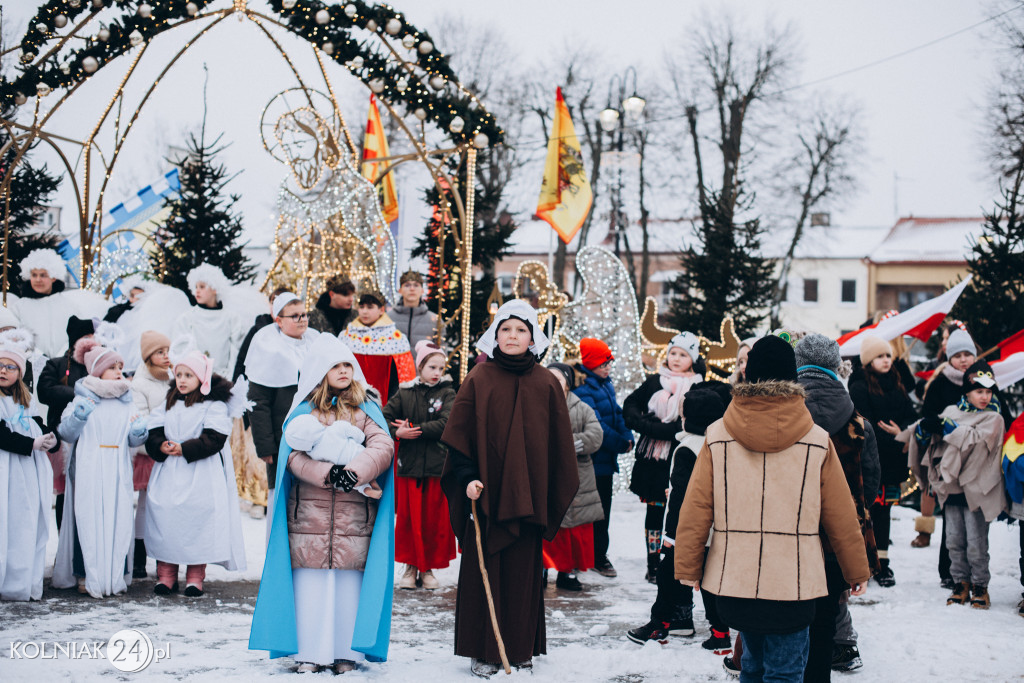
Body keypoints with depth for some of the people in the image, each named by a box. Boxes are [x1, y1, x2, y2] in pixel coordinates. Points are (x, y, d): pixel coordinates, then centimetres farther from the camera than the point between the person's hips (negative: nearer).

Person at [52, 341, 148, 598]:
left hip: (118, 472, 4)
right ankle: (85, 576, 3)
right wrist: (79, 415, -19)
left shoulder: (126, 402, 14)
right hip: (88, 471, -4)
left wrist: (139, 432, -6)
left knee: (118, 519, 1)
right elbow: (66, 433, -2)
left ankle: (116, 575, 9)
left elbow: (134, 440, 16)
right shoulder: (82, 400, 2)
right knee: (87, 520, -4)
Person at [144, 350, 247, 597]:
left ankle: (195, 576, 5)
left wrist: (185, 449, -19)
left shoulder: (214, 405, -1)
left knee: (199, 522, -6)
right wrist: (161, 447, -13)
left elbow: (214, 439, -12)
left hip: (201, 477, -4)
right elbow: (153, 433, 9)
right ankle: (166, 574, 10)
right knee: (164, 520, 0)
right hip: (169, 475, 4)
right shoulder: (167, 404, 16)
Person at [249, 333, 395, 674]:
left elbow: (383, 447, -5)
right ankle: (310, 652, 7)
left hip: (354, 512, 0)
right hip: (311, 512, 0)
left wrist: (354, 472, -21)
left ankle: (346, 653, 8)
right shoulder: (305, 410, 9)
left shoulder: (366, 409, 10)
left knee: (350, 580, -1)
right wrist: (327, 473, -20)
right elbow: (294, 454, -3)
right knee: (312, 580, -1)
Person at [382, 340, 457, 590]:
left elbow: (446, 424, -11)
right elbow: (383, 419, 4)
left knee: (436, 520, 2)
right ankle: (411, 567, 15)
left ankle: (428, 568, 15)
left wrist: (414, 429, -14)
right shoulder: (404, 394, 6)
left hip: (438, 466, 0)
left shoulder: (447, 395, 3)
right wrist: (398, 433, -14)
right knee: (409, 518, 2)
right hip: (409, 465, 1)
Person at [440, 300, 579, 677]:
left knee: (525, 572, 5)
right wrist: (468, 477, -14)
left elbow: (559, 444, 8)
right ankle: (482, 651, 8)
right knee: (484, 570, 1)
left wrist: (556, 495, 4)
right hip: (486, 492, -2)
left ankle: (521, 647, 15)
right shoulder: (479, 378, 0)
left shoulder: (546, 384, 6)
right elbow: (460, 433, -2)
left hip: (527, 496, 2)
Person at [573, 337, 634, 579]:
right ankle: (596, 558, 7)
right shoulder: (582, 388, -17)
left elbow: (616, 414, 16)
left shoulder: (606, 384, 12)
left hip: (606, 459, 9)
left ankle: (599, 555, 23)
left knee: (603, 507, 14)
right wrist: (620, 444, -15)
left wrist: (627, 437, -1)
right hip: (591, 460, -9)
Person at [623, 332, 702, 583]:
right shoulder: (654, 382, 10)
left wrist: (651, 428, -17)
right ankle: (653, 565, 16)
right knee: (654, 513, 8)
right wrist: (648, 426, -7)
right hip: (652, 460, 3)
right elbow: (629, 408, 11)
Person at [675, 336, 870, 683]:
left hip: (733, 578, 3)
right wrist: (858, 571, 16)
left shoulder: (717, 437, -3)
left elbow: (695, 509, -1)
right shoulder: (817, 440, -5)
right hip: (793, 581, -2)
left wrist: (688, 568, 10)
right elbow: (842, 516, 2)